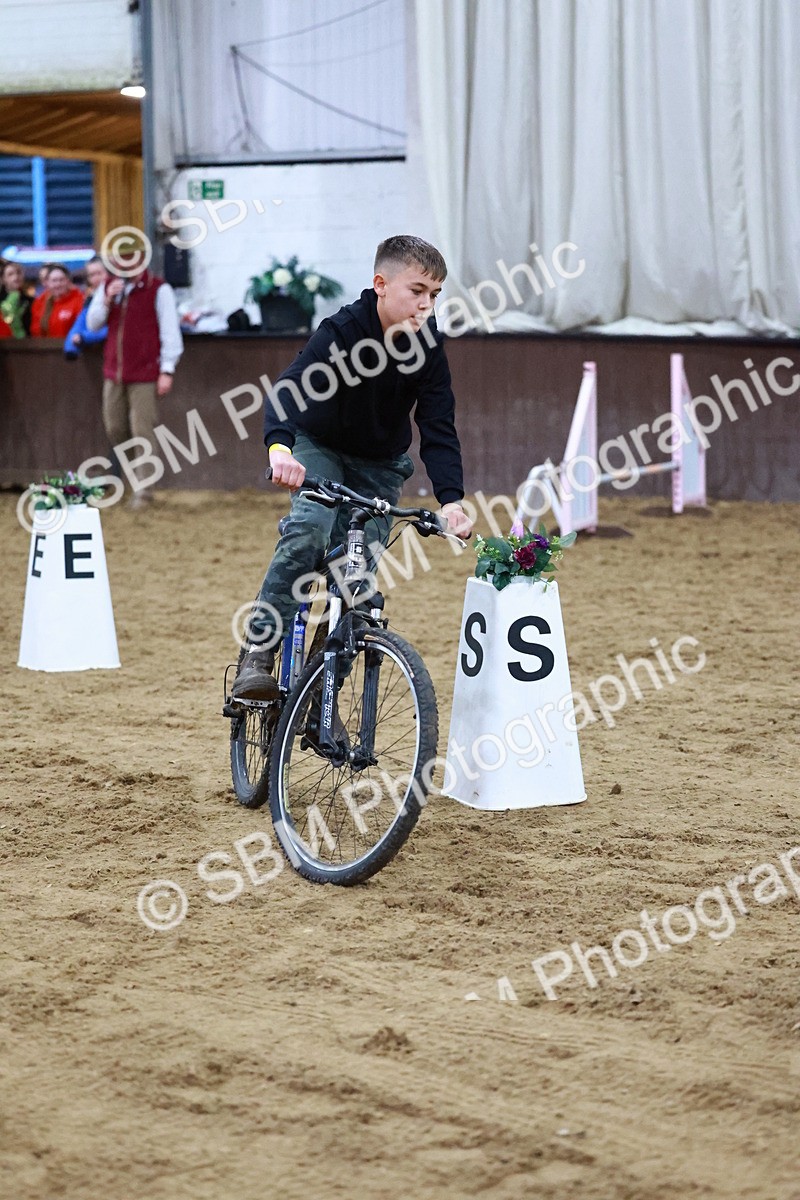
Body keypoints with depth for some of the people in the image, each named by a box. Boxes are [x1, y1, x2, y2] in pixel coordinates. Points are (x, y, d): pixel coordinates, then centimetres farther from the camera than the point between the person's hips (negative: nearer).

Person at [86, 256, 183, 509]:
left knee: (143, 431, -6)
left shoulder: (159, 290, -5)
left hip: (145, 374, -6)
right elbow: (93, 324, 10)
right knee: (114, 429, 9)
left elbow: (170, 331, -6)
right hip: (114, 372, 6)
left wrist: (167, 370, -11)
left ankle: (143, 489, -2)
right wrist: (107, 299, -7)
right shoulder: (109, 286, 11)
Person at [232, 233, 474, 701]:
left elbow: (438, 426, -20)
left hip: (380, 464, 3)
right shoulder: (343, 331, -29)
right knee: (309, 529, -31)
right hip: (321, 448, -3)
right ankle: (258, 654, -26)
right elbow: (289, 389, -44)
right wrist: (280, 446, -64)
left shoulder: (428, 344, -18)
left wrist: (451, 500, -36)